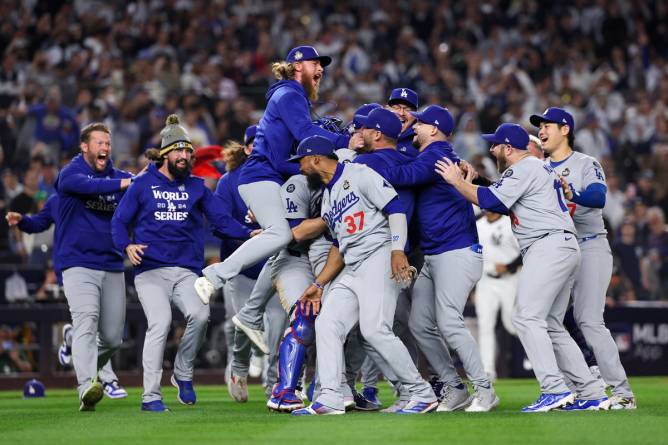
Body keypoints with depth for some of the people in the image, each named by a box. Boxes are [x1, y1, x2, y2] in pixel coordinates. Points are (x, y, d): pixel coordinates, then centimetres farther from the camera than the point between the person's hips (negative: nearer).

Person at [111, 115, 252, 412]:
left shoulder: (196, 187, 15)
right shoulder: (142, 185, 7)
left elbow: (221, 220, 8)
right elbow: (119, 221, 7)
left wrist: (248, 233, -9)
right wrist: (127, 245, -13)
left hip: (187, 270, 3)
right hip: (150, 270, -2)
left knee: (200, 315, -22)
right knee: (160, 321, -21)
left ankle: (183, 374, 4)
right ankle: (150, 396, -15)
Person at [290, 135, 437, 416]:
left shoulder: (359, 174, -3)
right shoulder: (327, 198, 24)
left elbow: (396, 209, -11)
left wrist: (397, 250, -24)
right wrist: (318, 284, 21)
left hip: (379, 257, -9)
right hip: (351, 271, 9)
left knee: (374, 329, -19)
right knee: (326, 324, -3)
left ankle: (423, 394, -10)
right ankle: (329, 400, -7)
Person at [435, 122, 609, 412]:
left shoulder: (523, 169, -6)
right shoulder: (540, 168, 26)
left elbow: (489, 200, -13)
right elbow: (503, 205, 26)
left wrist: (456, 181, -2)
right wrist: (469, 184, 20)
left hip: (548, 245, -11)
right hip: (566, 249, 11)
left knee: (527, 318, -16)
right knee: (551, 326, 11)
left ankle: (555, 390, -25)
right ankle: (591, 394, 7)